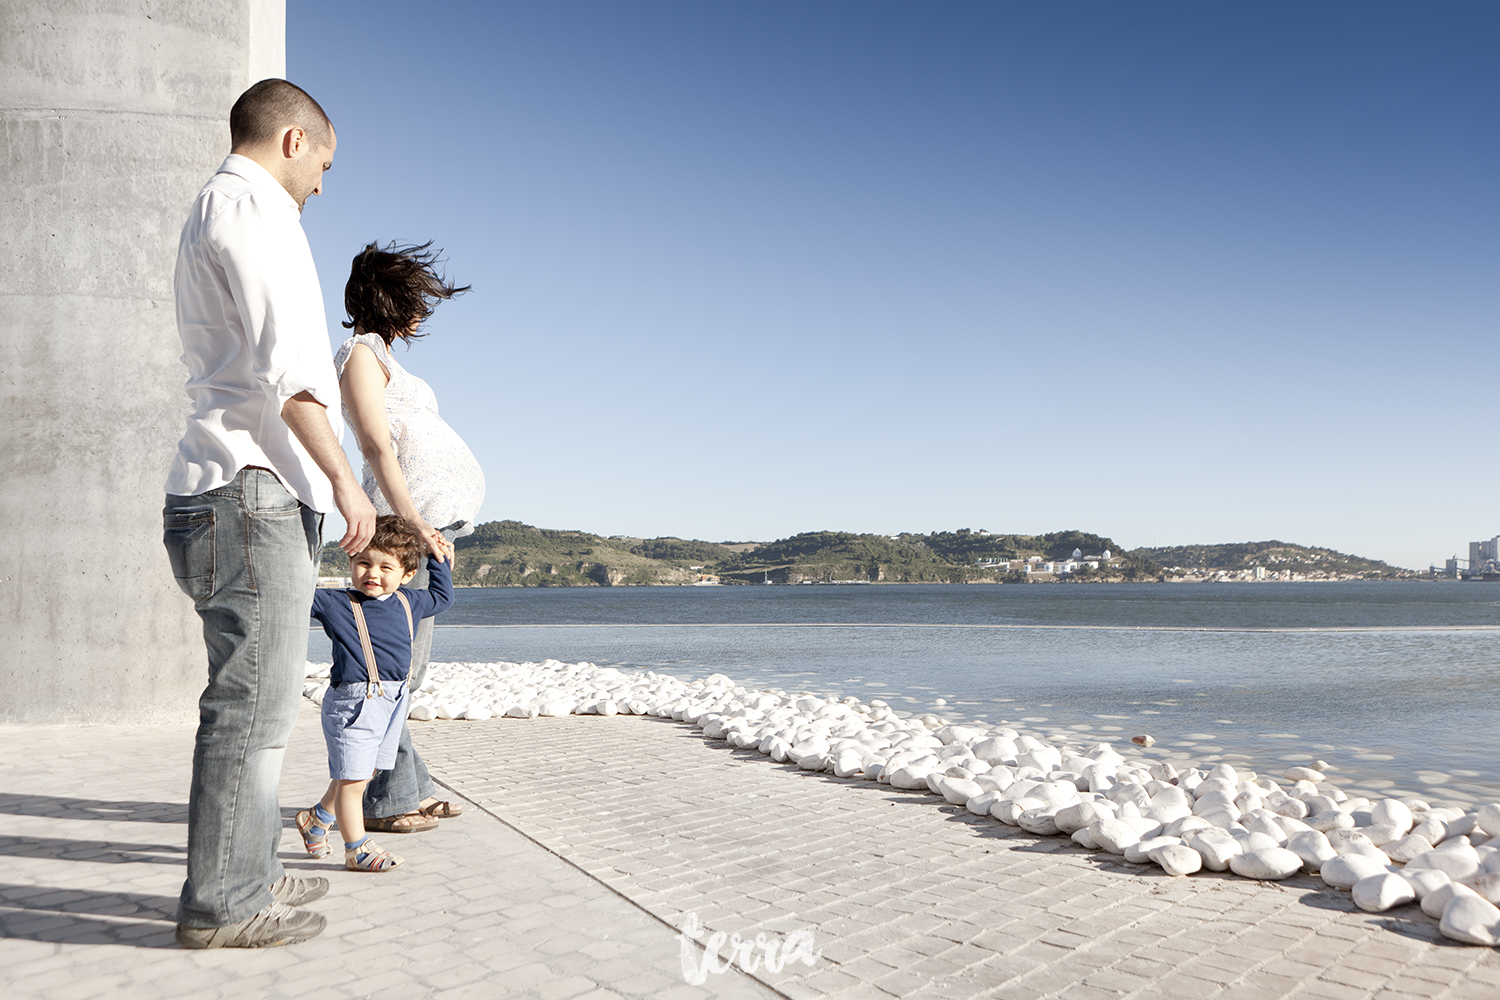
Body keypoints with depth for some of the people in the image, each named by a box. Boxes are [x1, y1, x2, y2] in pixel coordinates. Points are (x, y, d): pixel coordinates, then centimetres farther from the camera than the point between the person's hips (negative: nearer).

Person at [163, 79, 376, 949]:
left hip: (253, 493, 10)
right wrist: (345, 479, -16)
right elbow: (284, 364, -17)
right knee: (253, 700, -6)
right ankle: (222, 903, 2)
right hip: (253, 490, -10)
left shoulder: (210, 218, 27)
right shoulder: (253, 206, -5)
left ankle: (248, 872, 21)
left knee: (263, 694, 13)